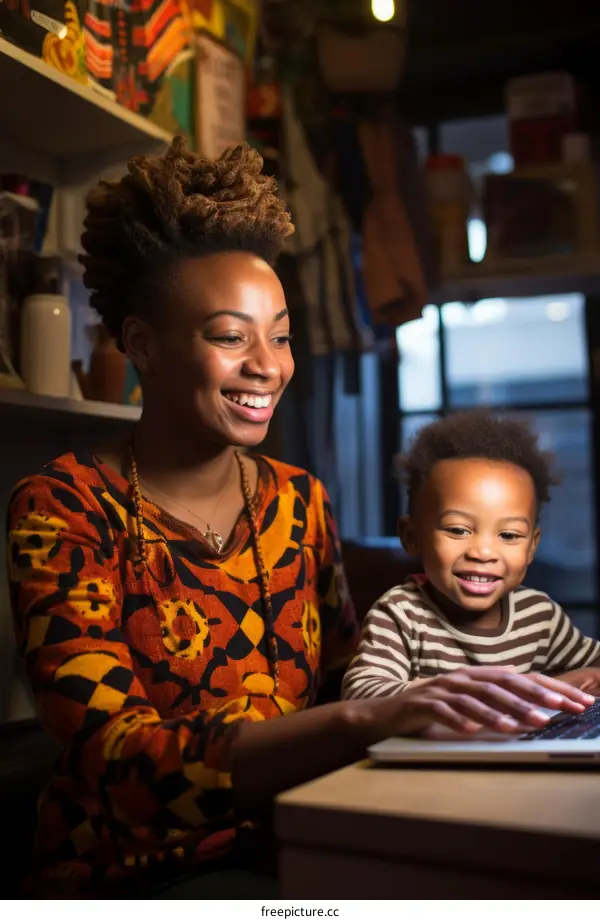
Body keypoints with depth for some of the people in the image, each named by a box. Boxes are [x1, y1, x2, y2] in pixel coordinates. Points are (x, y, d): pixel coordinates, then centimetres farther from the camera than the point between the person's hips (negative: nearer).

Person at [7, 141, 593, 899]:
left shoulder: (300, 502, 3)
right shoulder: (62, 509, -11)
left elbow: (342, 684, 6)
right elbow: (125, 761, -22)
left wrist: (526, 691, -11)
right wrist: (370, 718, -36)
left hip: (288, 853, 5)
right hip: (134, 877, -4)